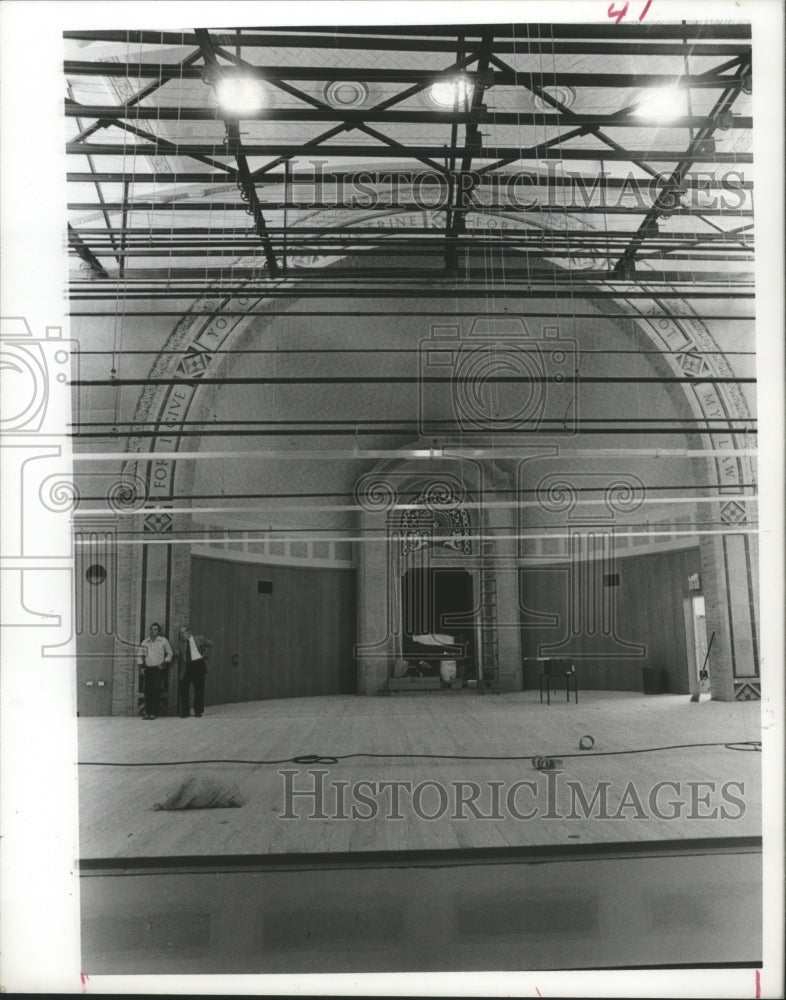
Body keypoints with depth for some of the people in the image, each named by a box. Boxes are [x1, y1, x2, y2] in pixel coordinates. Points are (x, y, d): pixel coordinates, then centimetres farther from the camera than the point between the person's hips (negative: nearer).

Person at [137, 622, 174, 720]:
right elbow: (140, 655, 17)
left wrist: (164, 664, -2)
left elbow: (170, 653, 9)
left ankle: (154, 712, -8)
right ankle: (147, 712, 5)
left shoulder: (163, 640, 1)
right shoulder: (145, 642, 9)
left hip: (158, 669, -3)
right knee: (147, 690, 0)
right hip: (148, 669, 3)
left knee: (156, 690, -10)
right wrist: (142, 667, 8)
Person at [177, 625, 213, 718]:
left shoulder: (199, 639, 5)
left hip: (198, 664, -2)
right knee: (183, 689, -3)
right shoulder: (180, 644, 10)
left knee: (199, 690, 2)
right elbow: (179, 657, 8)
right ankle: (185, 712, 9)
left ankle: (198, 712, 13)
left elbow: (210, 644, 7)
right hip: (186, 667, 2)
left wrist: (204, 654, 1)